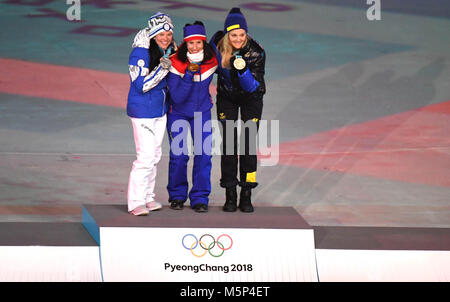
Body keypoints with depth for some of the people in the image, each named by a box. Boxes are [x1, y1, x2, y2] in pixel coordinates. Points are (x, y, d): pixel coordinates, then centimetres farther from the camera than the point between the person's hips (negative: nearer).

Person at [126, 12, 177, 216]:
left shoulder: (170, 51, 5)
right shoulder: (140, 54, -19)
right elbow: (141, 85, -23)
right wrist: (162, 68, -28)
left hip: (161, 110, 8)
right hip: (142, 111, -8)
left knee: (155, 154, 14)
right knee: (146, 156, -10)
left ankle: (148, 197, 25)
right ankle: (136, 202, -3)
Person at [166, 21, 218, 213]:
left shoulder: (211, 62, -13)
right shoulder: (175, 63, -23)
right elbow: (177, 97, -27)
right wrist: (189, 74, -35)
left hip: (202, 112, 2)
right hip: (178, 112, -2)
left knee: (203, 154, -5)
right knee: (178, 155, -2)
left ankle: (200, 198, 5)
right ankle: (177, 196, 17)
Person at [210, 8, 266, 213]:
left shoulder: (256, 52, -27)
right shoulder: (218, 43, -19)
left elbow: (252, 86, -31)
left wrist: (243, 70, -45)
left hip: (251, 98, -2)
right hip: (227, 98, 2)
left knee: (248, 145, -7)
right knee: (228, 145, -3)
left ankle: (246, 196, 1)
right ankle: (230, 195, 3)